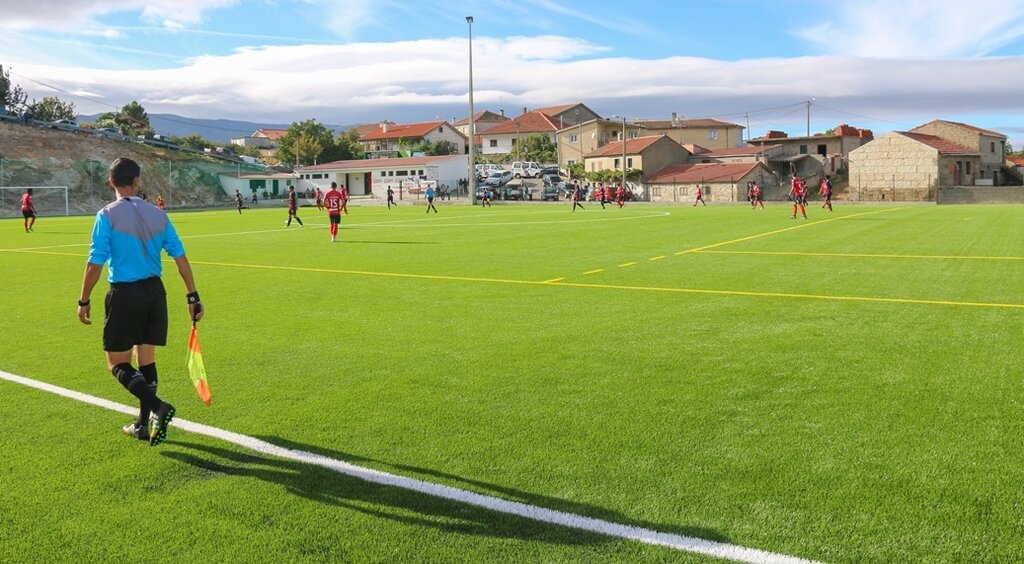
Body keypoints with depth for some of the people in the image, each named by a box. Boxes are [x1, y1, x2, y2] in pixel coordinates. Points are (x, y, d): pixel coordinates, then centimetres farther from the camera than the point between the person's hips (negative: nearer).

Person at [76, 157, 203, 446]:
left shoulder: (107, 215, -8)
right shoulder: (158, 214, 3)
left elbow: (94, 264, -11)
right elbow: (180, 258, 2)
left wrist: (84, 301, 0)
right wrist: (193, 296, 7)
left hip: (124, 295, -4)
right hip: (154, 292, 5)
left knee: (118, 364, 5)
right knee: (146, 360, 15)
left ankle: (158, 407, -16)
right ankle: (142, 425, 22)